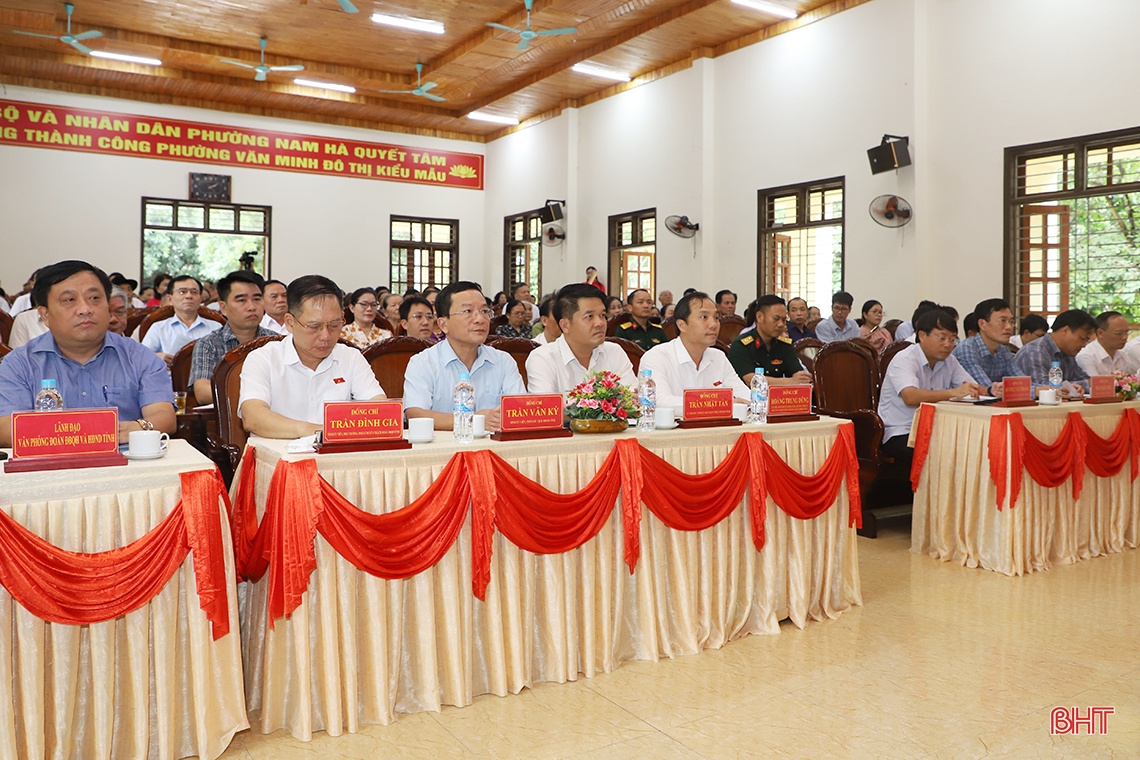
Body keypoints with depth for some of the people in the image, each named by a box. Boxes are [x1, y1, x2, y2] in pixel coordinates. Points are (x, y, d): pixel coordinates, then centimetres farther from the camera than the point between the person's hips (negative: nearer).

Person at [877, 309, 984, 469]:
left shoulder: (949, 361, 12)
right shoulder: (904, 359, -12)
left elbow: (974, 389, 6)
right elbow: (910, 397, -30)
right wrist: (953, 392, -41)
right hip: (899, 435, -7)